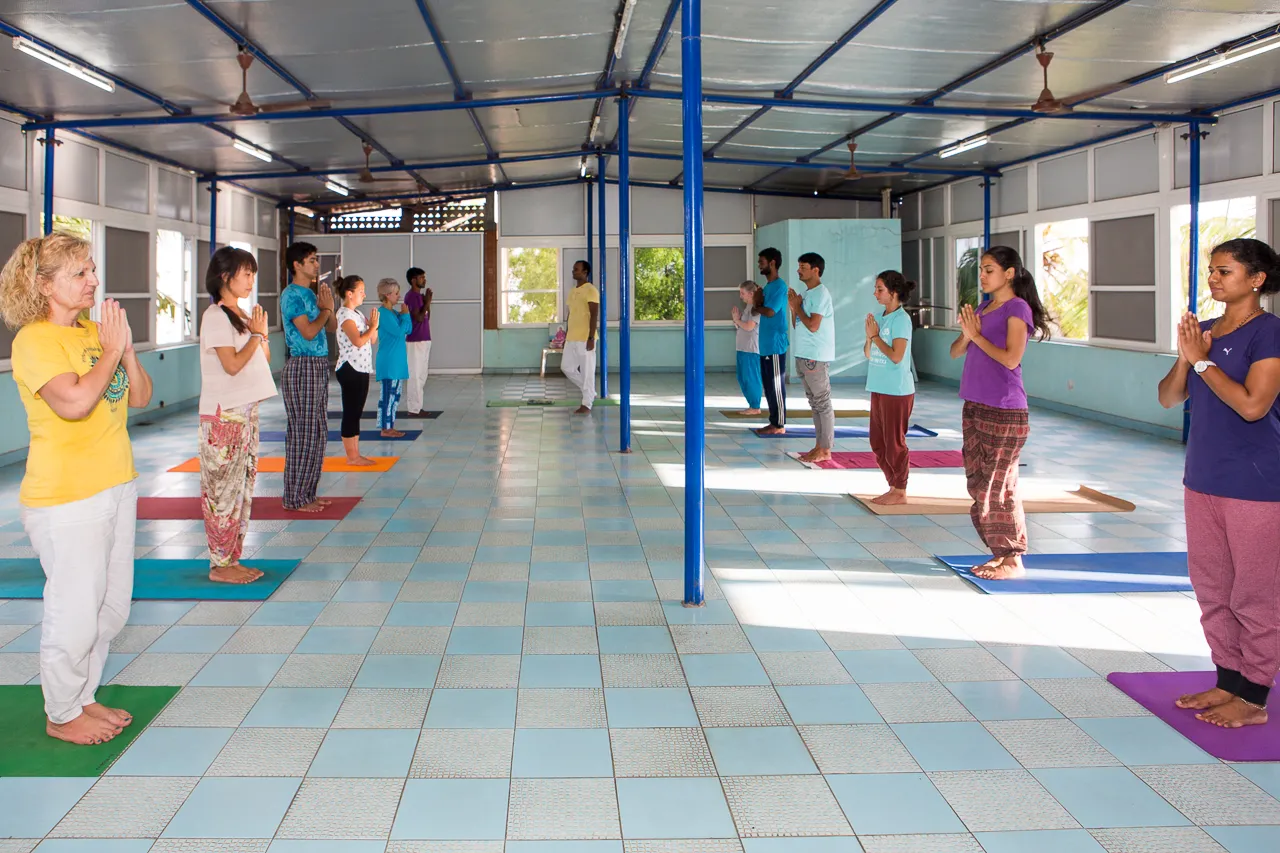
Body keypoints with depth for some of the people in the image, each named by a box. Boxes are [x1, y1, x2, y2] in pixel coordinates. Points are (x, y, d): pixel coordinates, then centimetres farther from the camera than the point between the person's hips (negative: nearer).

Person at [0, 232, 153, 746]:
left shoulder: (95, 331, 10)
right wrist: (110, 351, -16)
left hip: (117, 486, 8)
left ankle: (81, 696, 34)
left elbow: (140, 399, 10)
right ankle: (61, 716, 20)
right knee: (75, 613, 1)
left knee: (112, 607, 16)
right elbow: (74, 402, -28)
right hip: (66, 498, -8)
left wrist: (127, 350, -5)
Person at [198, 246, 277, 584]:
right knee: (223, 490, -5)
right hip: (223, 414, -9)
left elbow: (263, 361, 16)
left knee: (243, 486, 10)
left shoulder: (241, 315, 15)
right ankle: (219, 564, 1)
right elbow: (232, 365, -20)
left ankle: (233, 559, 17)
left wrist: (262, 335, 0)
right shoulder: (215, 316, -11)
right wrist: (256, 335, -9)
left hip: (246, 410, 9)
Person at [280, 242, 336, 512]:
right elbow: (309, 331, -20)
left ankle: (307, 493, 19)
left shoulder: (311, 293, 15)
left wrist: (328, 308, -2)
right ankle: (295, 498, 1)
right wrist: (325, 309, -6)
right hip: (302, 368, -9)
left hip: (319, 367, 9)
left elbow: (332, 326, 16)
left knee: (316, 433, 11)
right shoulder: (291, 295, -11)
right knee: (303, 433, -6)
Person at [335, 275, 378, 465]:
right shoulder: (345, 314, -13)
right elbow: (358, 341, -25)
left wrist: (372, 326, 1)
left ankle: (355, 455, 15)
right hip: (350, 369, -10)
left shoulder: (357, 314, 15)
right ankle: (351, 456, 1)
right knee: (350, 413, -4)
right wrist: (372, 326, -14)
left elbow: (372, 340, 18)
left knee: (356, 413, 11)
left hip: (361, 369, 10)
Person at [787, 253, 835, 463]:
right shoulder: (806, 293, 14)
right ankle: (819, 446, 19)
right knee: (814, 403, 13)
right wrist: (794, 306, 2)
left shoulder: (820, 294, -13)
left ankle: (825, 450, -1)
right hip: (804, 355, 10)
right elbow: (798, 325, 17)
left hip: (816, 357, -10)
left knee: (822, 403, -4)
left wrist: (797, 307, -10)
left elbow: (813, 326, -22)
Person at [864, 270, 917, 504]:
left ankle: (900, 491, 9)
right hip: (879, 388, 9)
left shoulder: (901, 319, -12)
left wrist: (875, 336, -12)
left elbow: (896, 356, -20)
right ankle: (894, 486, 23)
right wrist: (869, 336, -5)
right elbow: (868, 354, 13)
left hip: (897, 390, -9)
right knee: (878, 442, 13)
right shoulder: (879, 317, 10)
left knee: (894, 442, -1)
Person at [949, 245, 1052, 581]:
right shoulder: (983, 307, 15)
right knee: (977, 484, 10)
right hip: (975, 407, 9)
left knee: (999, 486, -5)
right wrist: (966, 333, -7)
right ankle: (999, 553, 20)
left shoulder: (1017, 308, -9)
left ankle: (1014, 560, 4)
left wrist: (977, 335, -11)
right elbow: (955, 351, 13)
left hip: (1004, 411, -9)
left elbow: (1011, 358, -20)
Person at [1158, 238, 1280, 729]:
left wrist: (1202, 359, -16)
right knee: (1212, 589, 15)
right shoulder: (1204, 330, 9)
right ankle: (1227, 681, 27)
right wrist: (1186, 356, -10)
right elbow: (1168, 398, 7)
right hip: (1203, 479, 8)